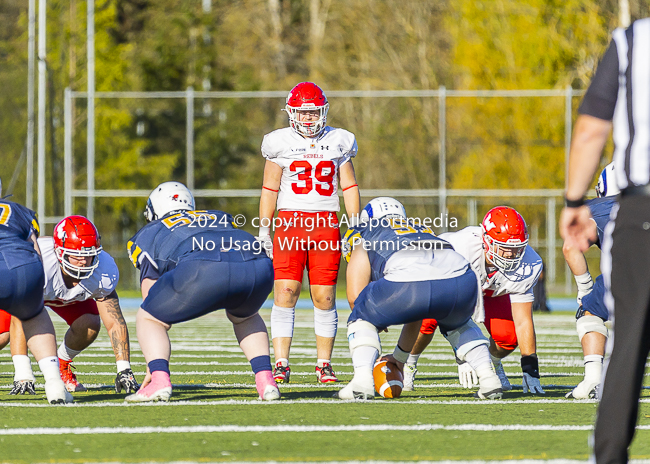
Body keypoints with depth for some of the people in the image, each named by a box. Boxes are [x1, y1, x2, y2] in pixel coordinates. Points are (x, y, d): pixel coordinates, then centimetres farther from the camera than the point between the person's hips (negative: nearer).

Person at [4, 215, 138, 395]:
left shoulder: (103, 270, -33)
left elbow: (114, 323, -24)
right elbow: (19, 321, -45)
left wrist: (124, 371, -33)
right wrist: (22, 375, -49)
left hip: (69, 294, 3)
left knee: (90, 326, -19)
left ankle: (62, 366, 9)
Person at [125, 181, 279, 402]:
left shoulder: (150, 235, 31)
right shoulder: (219, 218, 42)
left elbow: (153, 307, 31)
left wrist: (153, 367, 36)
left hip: (203, 271, -4)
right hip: (258, 267, 4)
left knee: (147, 319, 19)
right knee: (244, 316, 36)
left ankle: (159, 379, -4)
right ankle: (265, 380, 17)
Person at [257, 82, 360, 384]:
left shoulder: (339, 142, 10)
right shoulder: (280, 143, 5)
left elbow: (349, 187, 13)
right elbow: (270, 189, 7)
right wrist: (264, 230, 1)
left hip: (326, 224, 1)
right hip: (290, 223, -1)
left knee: (325, 298, 0)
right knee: (285, 293, -9)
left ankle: (324, 364, 10)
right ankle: (281, 365, -8)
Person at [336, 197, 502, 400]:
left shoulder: (365, 236, 30)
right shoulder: (423, 231, 43)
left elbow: (355, 297, 21)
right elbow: (416, 314, 48)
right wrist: (401, 356, 55)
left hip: (408, 283, -5)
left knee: (362, 318, 23)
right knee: (457, 325, 38)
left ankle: (362, 380, 1)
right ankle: (488, 378, 19)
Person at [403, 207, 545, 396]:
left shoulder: (526, 265, -31)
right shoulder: (463, 248, -44)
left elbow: (523, 322, -24)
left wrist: (530, 370, -27)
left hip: (490, 291, 3)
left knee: (508, 336, -22)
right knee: (427, 319, -33)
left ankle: (493, 362, 15)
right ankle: (409, 362, -1)